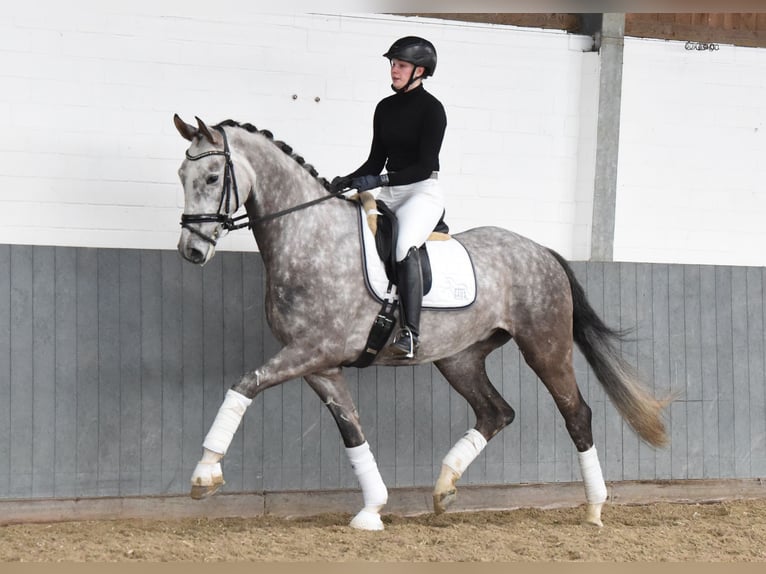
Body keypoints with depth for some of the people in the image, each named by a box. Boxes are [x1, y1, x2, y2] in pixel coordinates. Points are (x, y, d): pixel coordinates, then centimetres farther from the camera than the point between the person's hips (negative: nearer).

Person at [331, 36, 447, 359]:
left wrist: (378, 180, -22)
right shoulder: (385, 108, 13)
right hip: (389, 193, 8)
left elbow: (425, 165, -14)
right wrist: (349, 181, -1)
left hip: (423, 191, -8)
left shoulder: (431, 109, -7)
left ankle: (410, 333, -35)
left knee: (405, 245, -33)